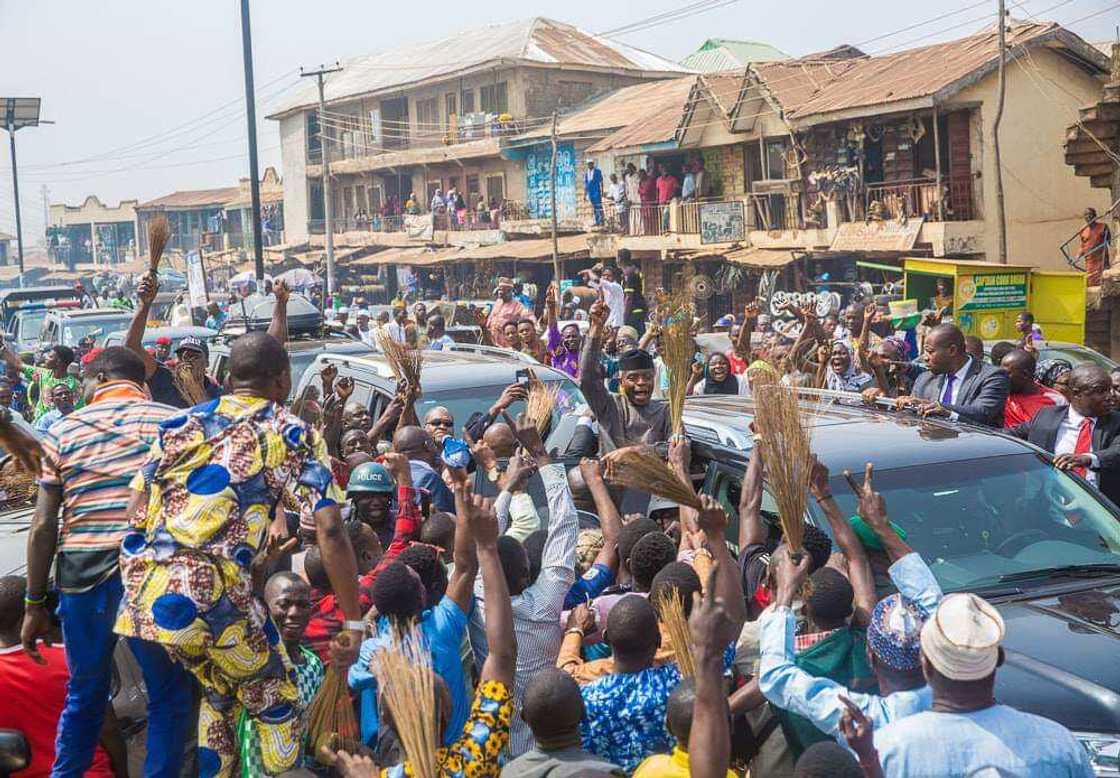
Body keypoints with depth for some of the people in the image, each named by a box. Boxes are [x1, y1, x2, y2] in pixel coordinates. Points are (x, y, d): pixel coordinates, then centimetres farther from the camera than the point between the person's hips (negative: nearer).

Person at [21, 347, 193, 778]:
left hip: (81, 577, 3)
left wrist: (35, 603, 9)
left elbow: (43, 526, 3)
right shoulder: (174, 422, 4)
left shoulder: (63, 431, 7)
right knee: (170, 694, 9)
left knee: (84, 693, 19)